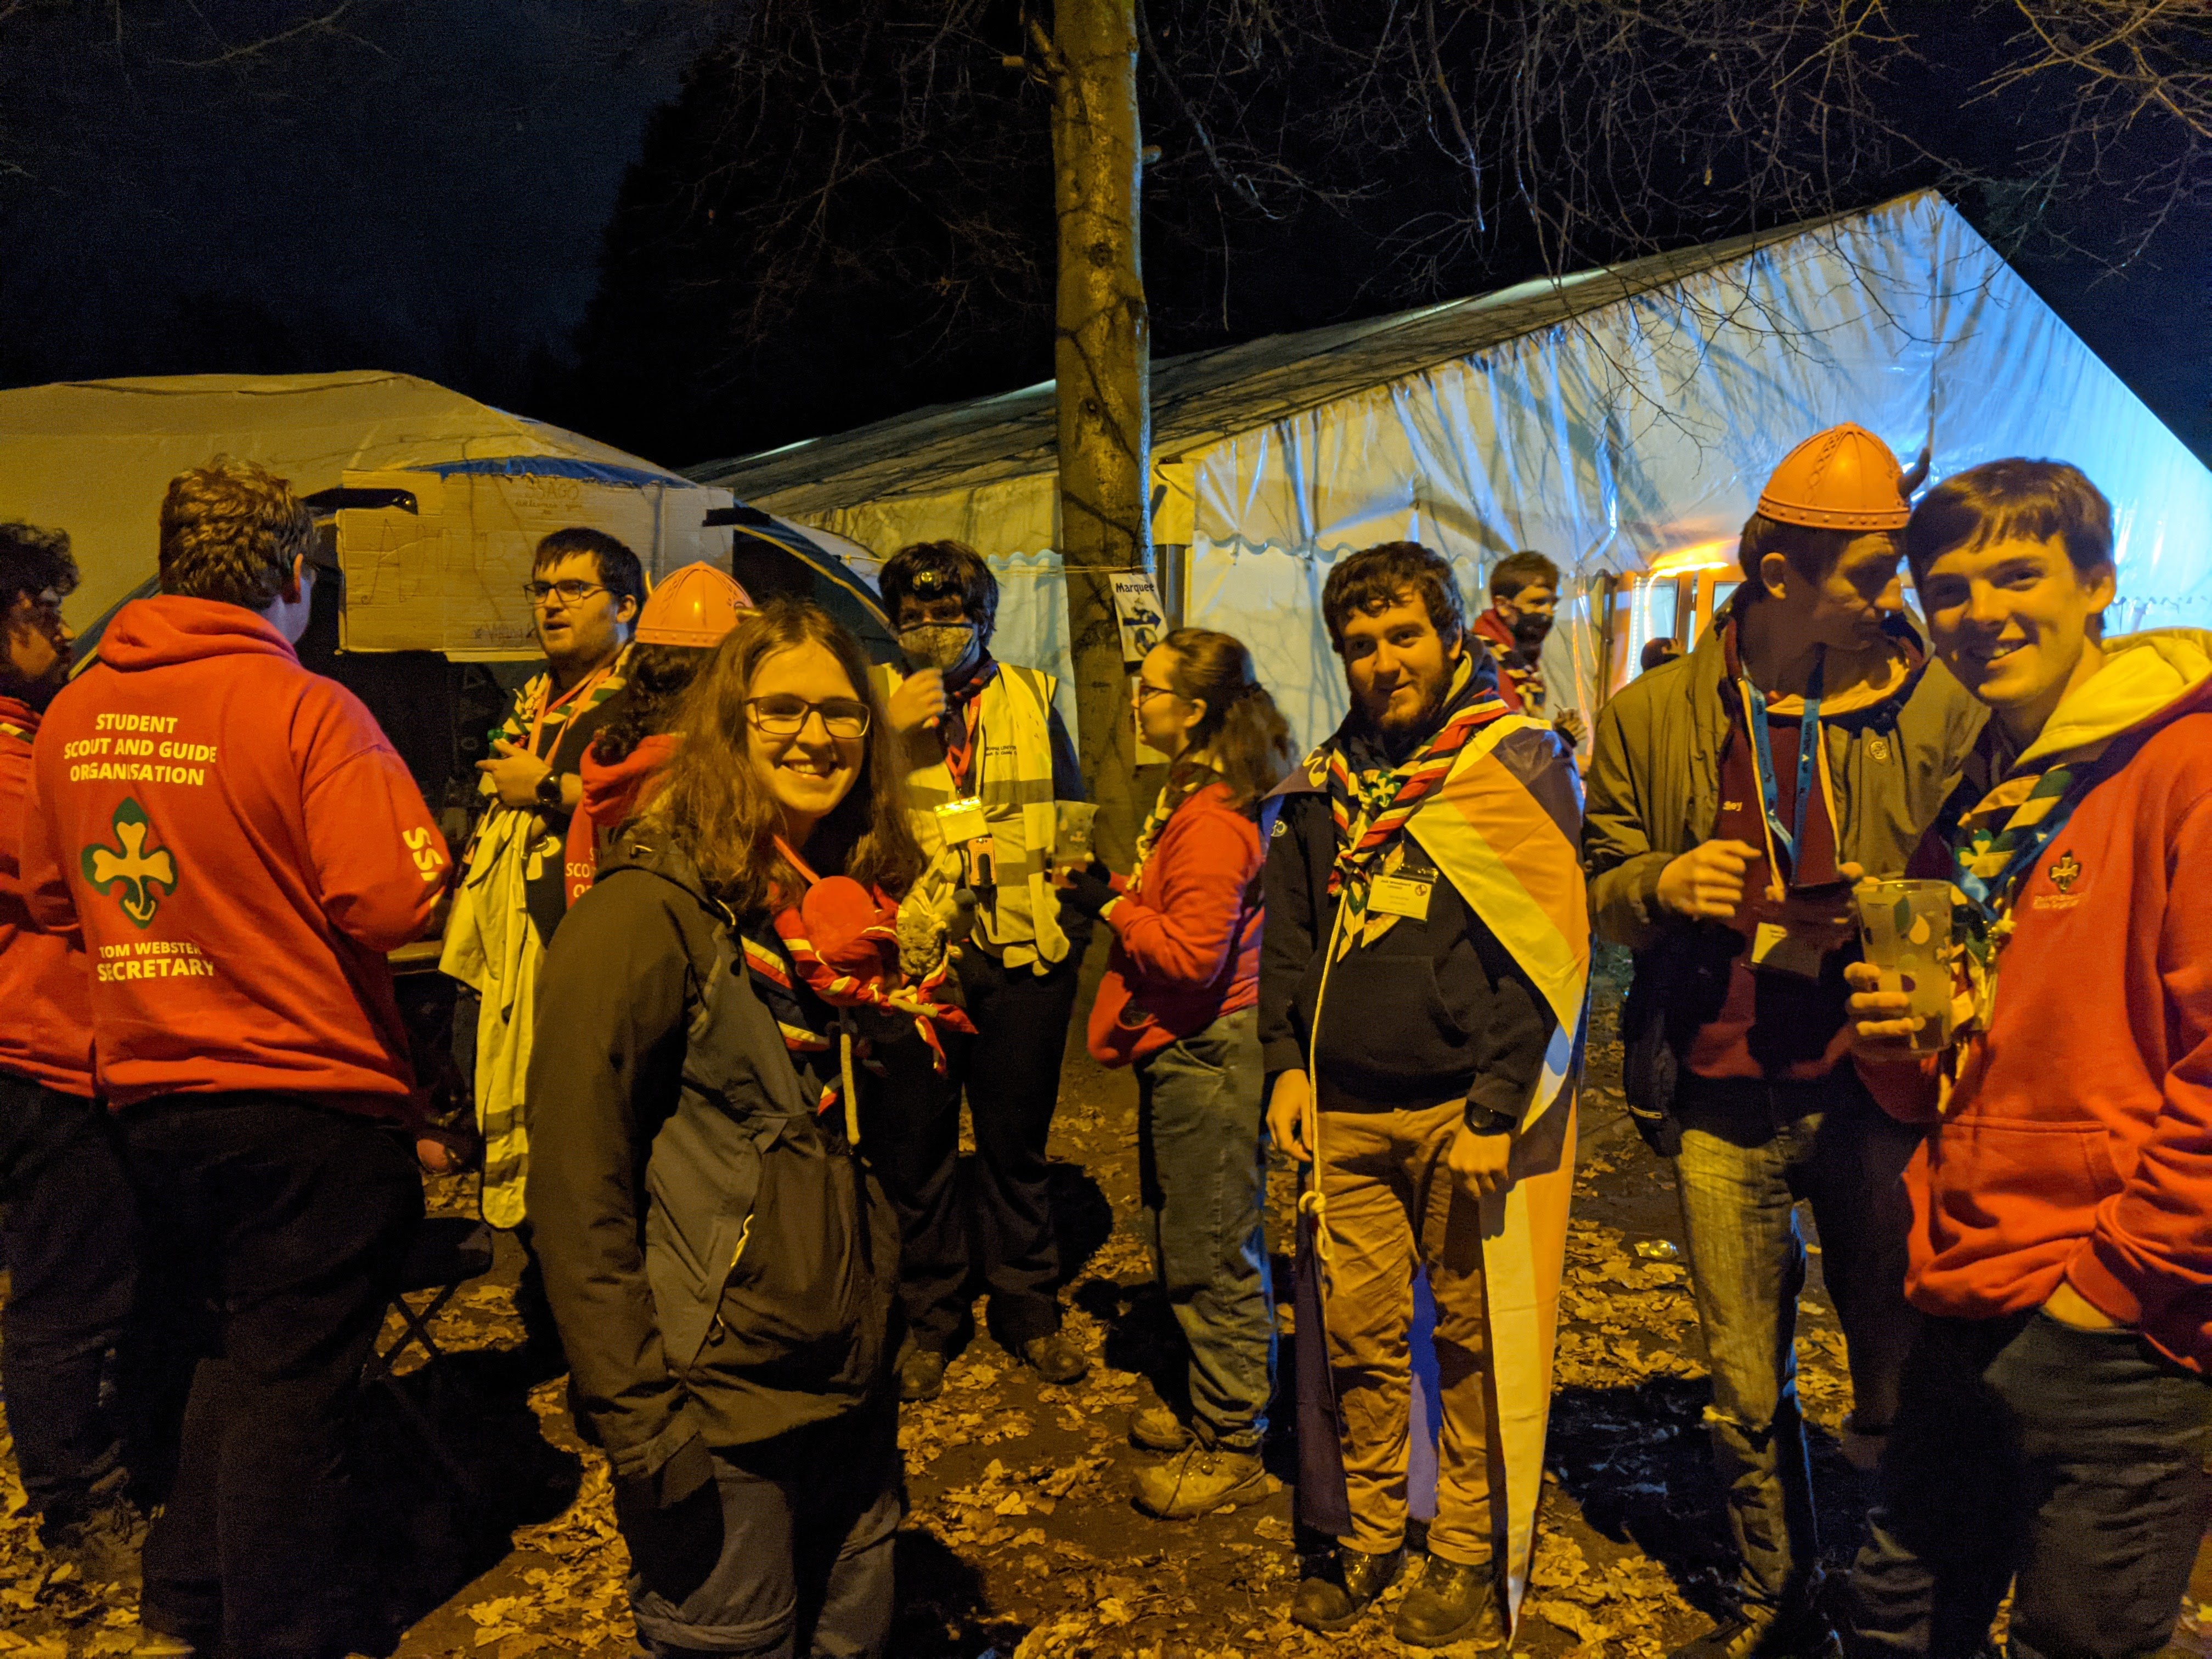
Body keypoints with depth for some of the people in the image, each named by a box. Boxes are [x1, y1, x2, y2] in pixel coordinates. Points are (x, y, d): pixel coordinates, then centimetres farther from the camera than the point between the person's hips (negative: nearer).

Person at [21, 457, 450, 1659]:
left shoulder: (73, 715, 5)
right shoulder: (305, 709, -16)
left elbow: (52, 896, 16)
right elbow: (394, 902, -23)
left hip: (149, 1097, 7)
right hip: (308, 1100, -7)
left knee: (231, 1363, 23)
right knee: (290, 1390, 6)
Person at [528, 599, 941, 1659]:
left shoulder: (856, 902, 6)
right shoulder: (652, 907, -15)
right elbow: (577, 1183, -17)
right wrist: (638, 1418, -17)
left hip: (854, 1385, 7)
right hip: (719, 1406, -6)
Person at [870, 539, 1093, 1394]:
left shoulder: (1032, 698, 10)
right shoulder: (875, 700, 5)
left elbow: (1073, 816, 15)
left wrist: (1072, 929, 9)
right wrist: (892, 734, -15)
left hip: (1021, 957, 1)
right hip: (911, 954, -1)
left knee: (1018, 1138, 12)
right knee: (914, 1141, 7)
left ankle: (1028, 1308, 29)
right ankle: (927, 1317, 25)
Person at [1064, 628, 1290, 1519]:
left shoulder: (1213, 820, -21)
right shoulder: (1187, 797, 11)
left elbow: (1193, 953, -25)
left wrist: (1110, 906, -15)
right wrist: (1116, 888, 3)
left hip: (1207, 1056, -11)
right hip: (1181, 1049, 11)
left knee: (1215, 1259, 3)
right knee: (1183, 1246, 21)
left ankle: (1234, 1449, 18)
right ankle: (1213, 1410, 37)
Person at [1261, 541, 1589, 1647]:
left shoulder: (1515, 764, -4)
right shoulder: (1324, 784, 12)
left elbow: (1544, 947, -10)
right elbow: (1286, 936, 17)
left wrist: (1494, 1111, -14)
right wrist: (1286, 1062, 5)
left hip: (1466, 1109, -4)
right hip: (1344, 1110, 4)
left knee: (1473, 1337, 7)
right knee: (1355, 1330, 10)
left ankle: (1470, 1553, 25)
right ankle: (1368, 1535, 28)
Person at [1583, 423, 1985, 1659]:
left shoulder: (1938, 710, -2)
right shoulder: (1651, 719, 1)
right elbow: (1602, 892, 7)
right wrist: (1662, 884, -15)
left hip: (1876, 1094, -1)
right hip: (1723, 1105, 1)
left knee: (1902, 1382, 10)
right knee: (1747, 1395, 14)